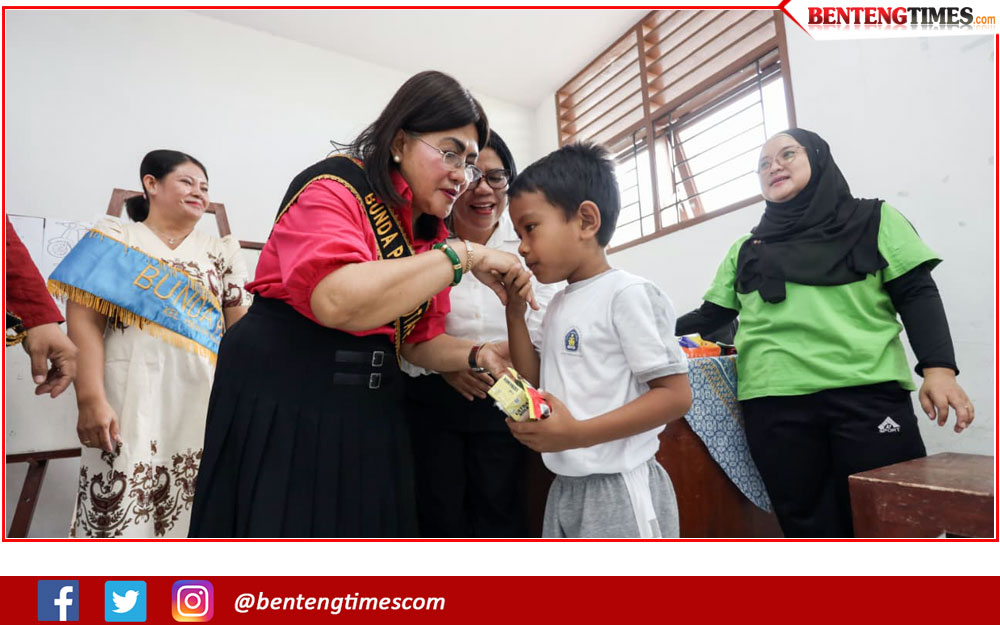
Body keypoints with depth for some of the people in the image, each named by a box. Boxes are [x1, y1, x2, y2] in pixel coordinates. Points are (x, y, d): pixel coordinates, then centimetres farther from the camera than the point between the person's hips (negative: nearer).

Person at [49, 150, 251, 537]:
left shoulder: (221, 251, 16)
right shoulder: (114, 237, 9)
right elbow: (85, 322, -1)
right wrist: (91, 399, -12)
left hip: (205, 399, 3)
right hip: (131, 397, -2)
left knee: (195, 509, 2)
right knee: (120, 507, -5)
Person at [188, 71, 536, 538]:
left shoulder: (433, 236, 9)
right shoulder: (334, 185, -13)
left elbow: (419, 340, 11)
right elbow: (337, 301, -33)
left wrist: (477, 355, -8)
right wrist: (463, 256, -26)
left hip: (371, 409, 7)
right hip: (280, 402, -7)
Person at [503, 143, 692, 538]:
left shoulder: (627, 293, -16)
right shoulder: (558, 305, 10)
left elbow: (676, 395, -18)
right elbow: (536, 387, 11)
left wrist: (579, 433, -25)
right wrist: (514, 311, 4)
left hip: (620, 490, -8)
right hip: (566, 489, 8)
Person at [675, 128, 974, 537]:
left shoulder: (873, 220, 14)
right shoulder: (745, 250, 20)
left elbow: (917, 295, 6)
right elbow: (709, 317, 18)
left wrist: (938, 367, -9)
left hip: (868, 394, -1)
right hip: (773, 403, 2)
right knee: (808, 525, 5)